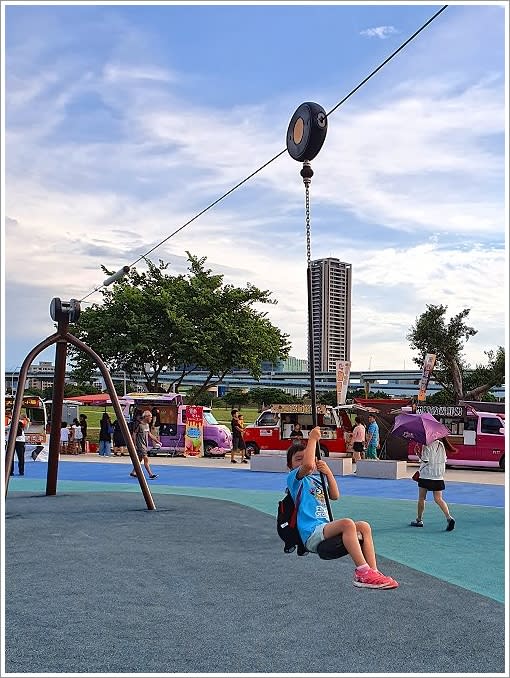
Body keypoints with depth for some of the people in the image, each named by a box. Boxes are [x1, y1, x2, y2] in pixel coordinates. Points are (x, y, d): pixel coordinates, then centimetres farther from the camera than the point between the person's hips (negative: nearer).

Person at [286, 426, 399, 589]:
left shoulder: (317, 477, 25)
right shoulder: (294, 477, -1)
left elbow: (335, 496, 16)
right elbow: (308, 465, -24)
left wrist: (328, 472, 3)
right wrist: (313, 439, -13)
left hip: (325, 527, 9)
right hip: (311, 534, -8)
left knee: (364, 526, -6)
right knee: (347, 523, -31)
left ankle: (372, 572, -14)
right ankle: (363, 572, -34)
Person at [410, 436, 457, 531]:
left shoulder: (427, 446, -14)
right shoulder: (441, 445, 6)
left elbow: (425, 461, -18)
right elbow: (444, 460, 11)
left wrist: (419, 453, -6)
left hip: (426, 475, -5)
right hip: (439, 477, 5)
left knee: (421, 498, 10)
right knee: (438, 499, 5)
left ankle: (419, 520, 18)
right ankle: (449, 518, -14)